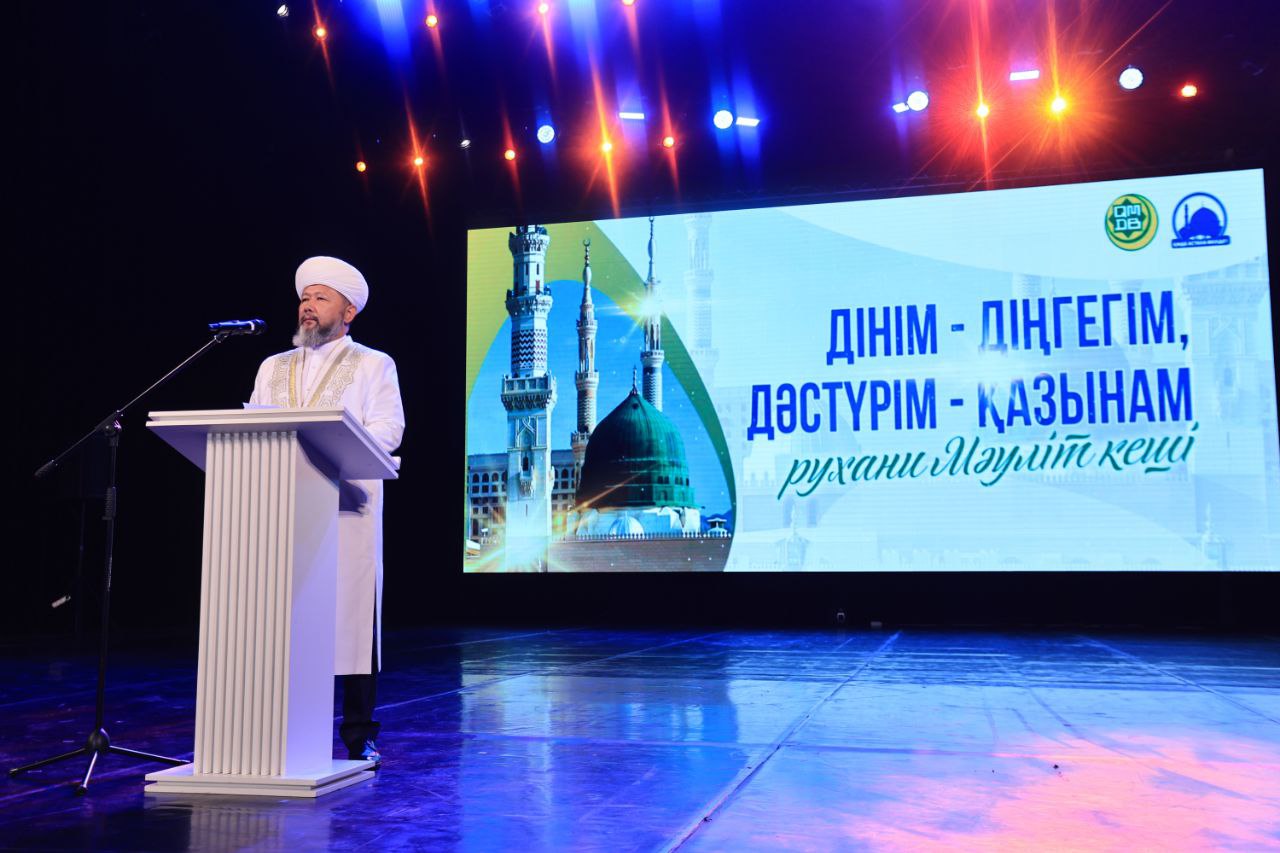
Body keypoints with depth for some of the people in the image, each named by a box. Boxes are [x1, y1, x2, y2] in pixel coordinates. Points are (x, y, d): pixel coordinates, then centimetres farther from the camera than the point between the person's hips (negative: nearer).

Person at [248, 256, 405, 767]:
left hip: (346, 505, -4)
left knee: (351, 614, -4)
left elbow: (387, 429, -4)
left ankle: (359, 737, 3)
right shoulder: (273, 368, 23)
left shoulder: (373, 365, 10)